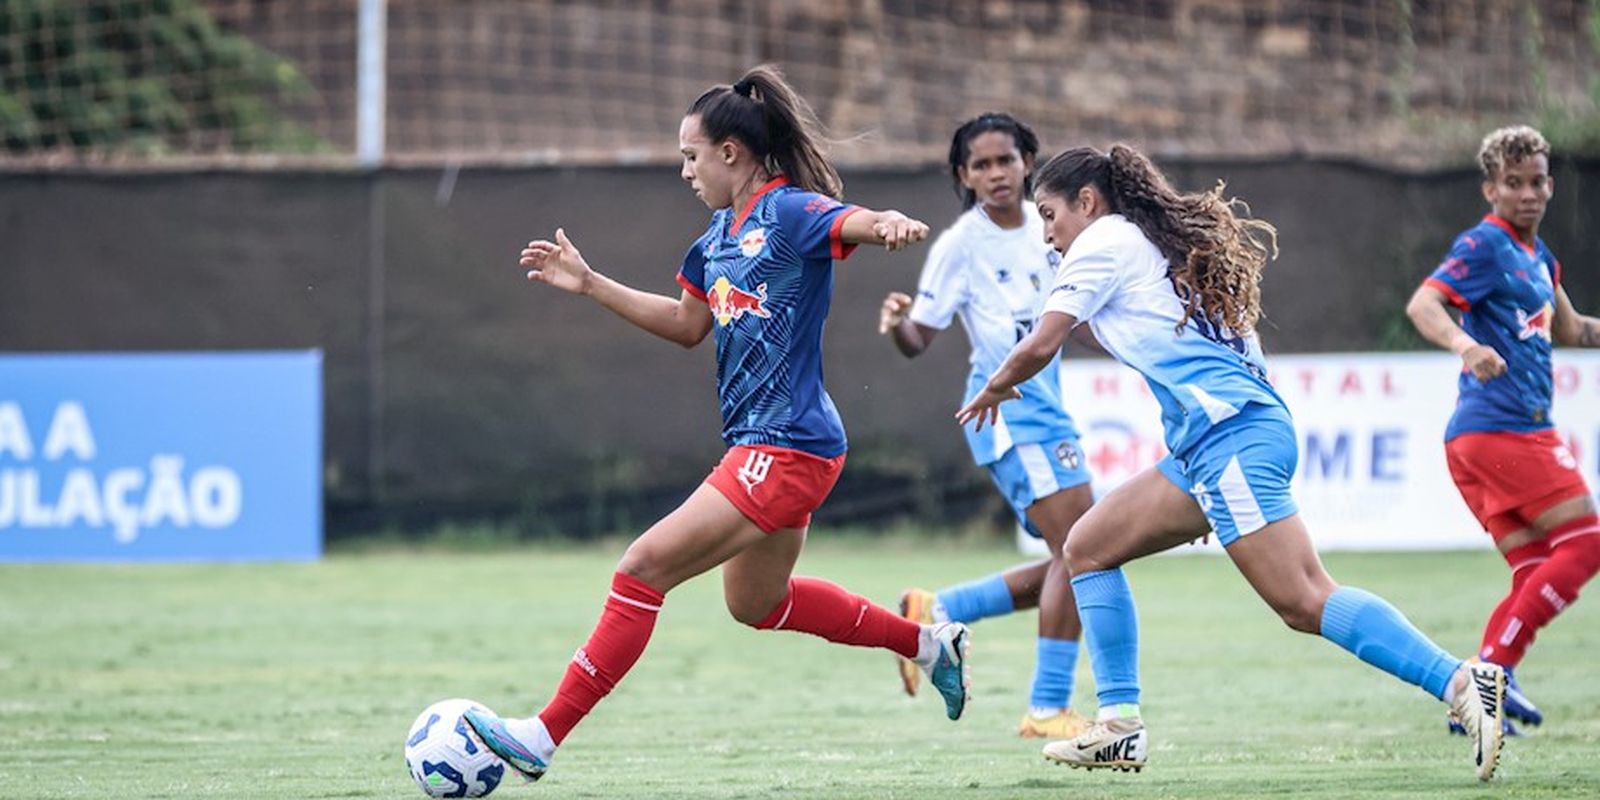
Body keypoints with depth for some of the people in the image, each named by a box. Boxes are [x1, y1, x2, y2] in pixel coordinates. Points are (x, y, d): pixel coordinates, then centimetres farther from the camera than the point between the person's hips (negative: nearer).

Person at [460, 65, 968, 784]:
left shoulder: (791, 212, -14)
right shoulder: (723, 231, 13)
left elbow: (858, 223, -33)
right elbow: (688, 325, 26)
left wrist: (893, 226, -57)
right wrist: (589, 285, 22)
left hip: (785, 451, -10)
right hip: (760, 447, 10)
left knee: (644, 568, -14)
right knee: (757, 603, 24)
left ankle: (544, 736, -13)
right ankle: (927, 642, 35)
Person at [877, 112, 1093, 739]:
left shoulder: (1044, 227, 9)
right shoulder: (961, 244, -10)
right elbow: (917, 341, -8)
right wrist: (895, 323, -30)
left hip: (1046, 404, 8)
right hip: (1008, 405, -8)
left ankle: (935, 612, 17)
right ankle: (1048, 710, -13)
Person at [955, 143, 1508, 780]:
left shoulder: (1104, 242, 2)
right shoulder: (1170, 240, 26)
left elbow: (1039, 348, 0)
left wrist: (994, 389, 18)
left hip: (1228, 434, -10)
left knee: (1304, 602, -20)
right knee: (1087, 547, 14)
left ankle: (1462, 683, -31)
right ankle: (1119, 728, 10)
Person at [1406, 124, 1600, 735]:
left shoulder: (1536, 255, 20)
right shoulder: (1485, 245, -9)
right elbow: (1423, 304, -23)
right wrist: (1466, 345, -42)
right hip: (1502, 428, -9)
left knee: (1538, 578, 7)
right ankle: (1494, 669, -13)